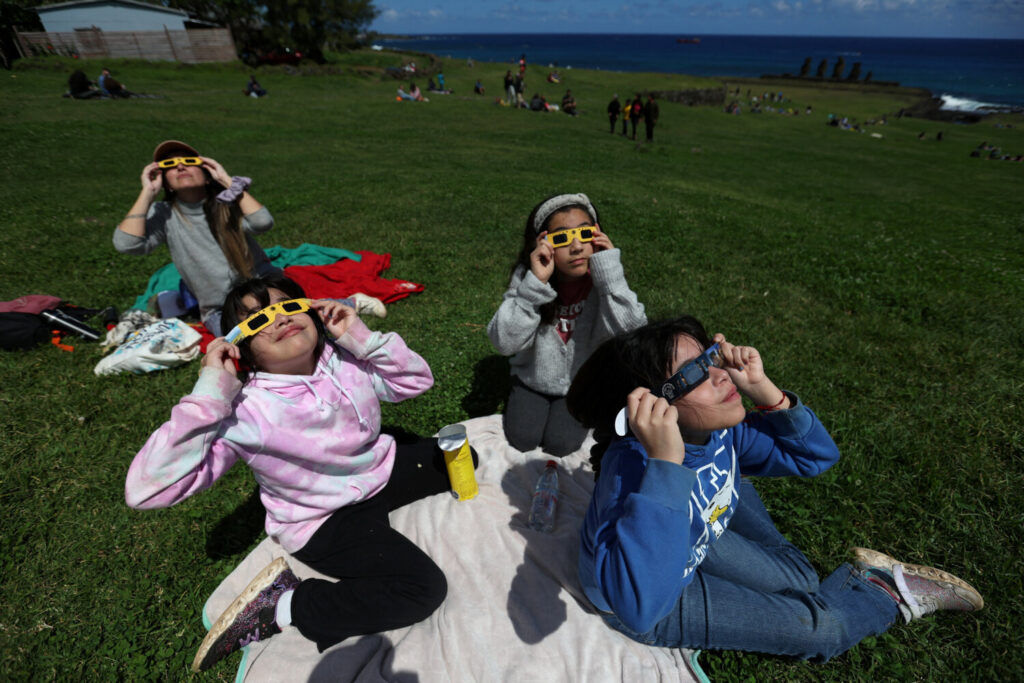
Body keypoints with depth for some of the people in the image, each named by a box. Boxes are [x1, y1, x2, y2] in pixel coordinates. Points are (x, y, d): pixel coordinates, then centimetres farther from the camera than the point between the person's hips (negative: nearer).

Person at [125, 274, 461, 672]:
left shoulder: (345, 358, -14)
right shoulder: (245, 411, -26)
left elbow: (416, 382, -3)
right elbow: (144, 490, -30)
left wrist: (363, 337, -19)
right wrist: (208, 396, -36)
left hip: (384, 470, 6)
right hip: (326, 521, -6)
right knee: (423, 588, -20)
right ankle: (279, 609, -6)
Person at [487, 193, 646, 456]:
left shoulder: (605, 279, -20)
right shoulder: (527, 276, -20)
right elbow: (504, 342, -29)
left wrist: (609, 270, -36)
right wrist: (536, 283, -38)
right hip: (533, 378, 1)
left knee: (559, 444, -9)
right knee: (522, 439, -6)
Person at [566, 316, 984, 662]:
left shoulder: (714, 428, -20)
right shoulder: (633, 469, -42)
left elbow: (816, 457, -8)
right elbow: (639, 606, -53)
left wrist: (762, 390, -26)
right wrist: (665, 462, -59)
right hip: (654, 602, -5)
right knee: (822, 628, -1)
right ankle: (889, 594, 29)